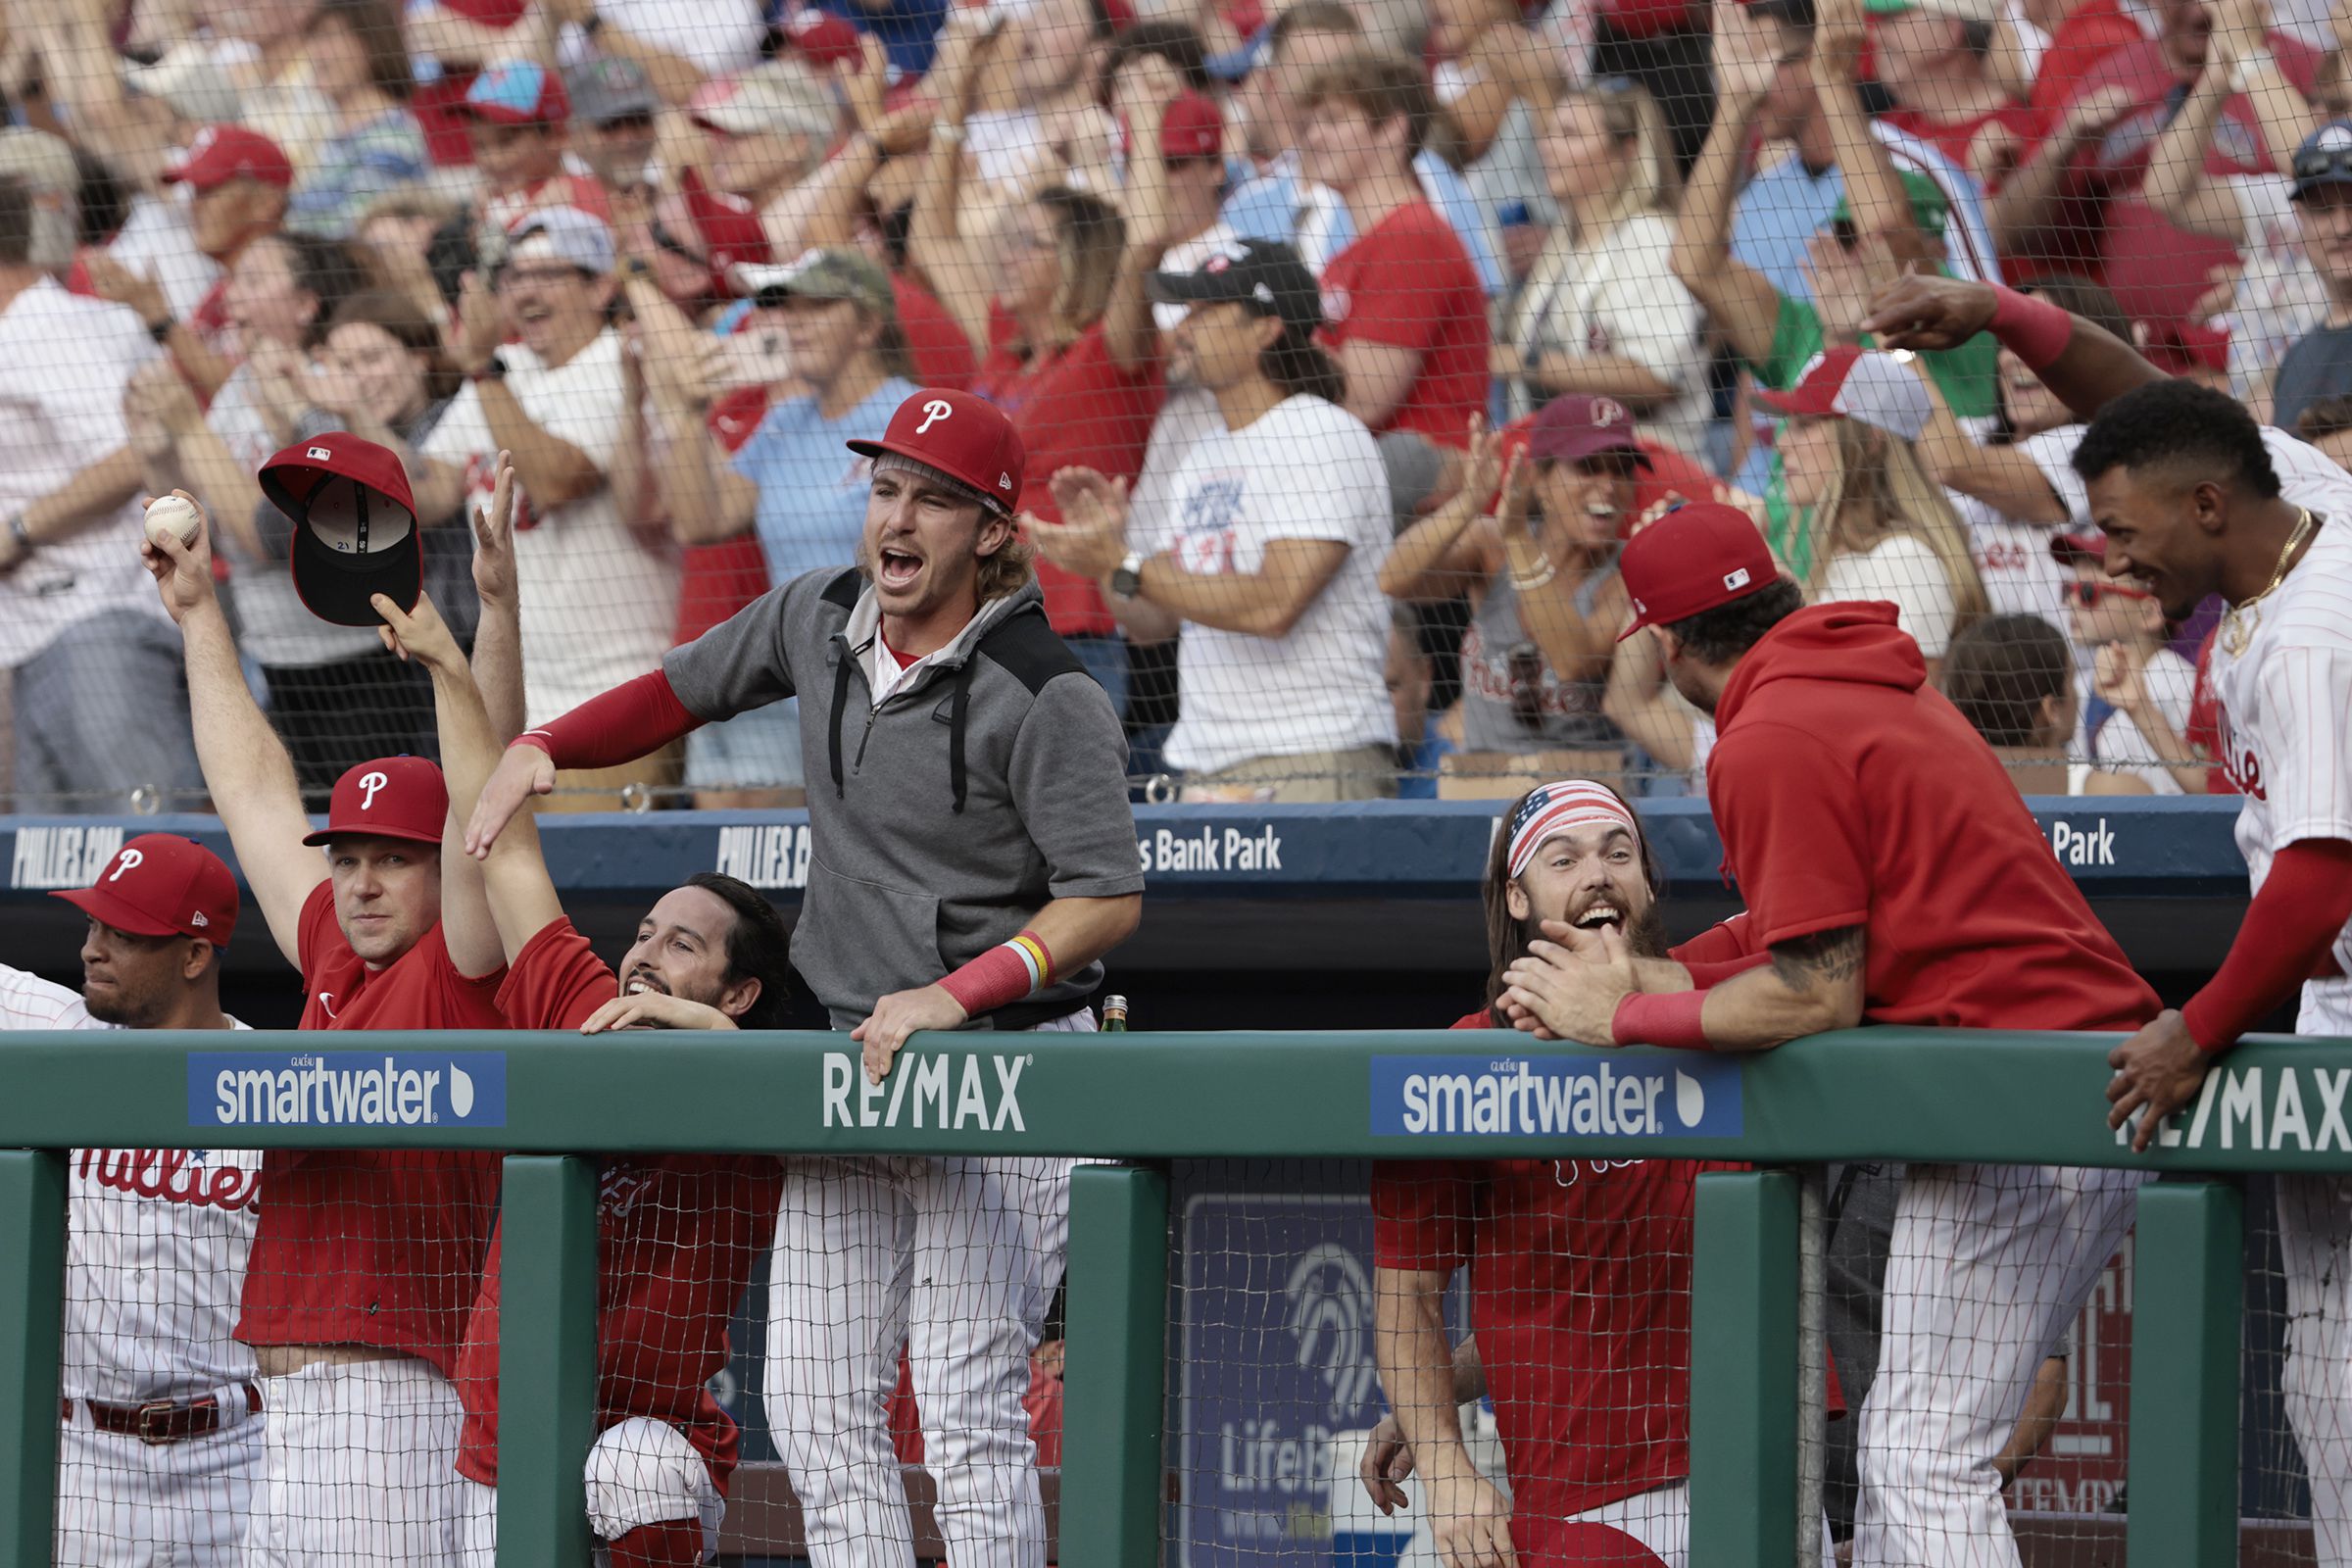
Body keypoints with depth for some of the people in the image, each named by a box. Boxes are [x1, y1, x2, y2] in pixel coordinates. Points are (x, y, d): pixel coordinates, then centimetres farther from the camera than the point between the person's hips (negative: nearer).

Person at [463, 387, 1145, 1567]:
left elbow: (1109, 896, -17)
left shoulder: (1043, 695, -15)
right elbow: (684, 690, 22)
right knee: (814, 1406, 3)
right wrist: (539, 749, 7)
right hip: (850, 1069, 7)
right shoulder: (818, 620, 5)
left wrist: (956, 994, -28)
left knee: (967, 1410, -13)